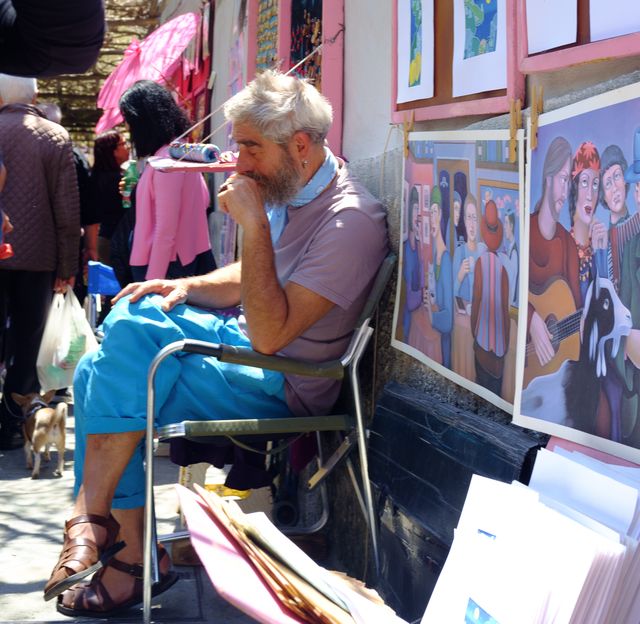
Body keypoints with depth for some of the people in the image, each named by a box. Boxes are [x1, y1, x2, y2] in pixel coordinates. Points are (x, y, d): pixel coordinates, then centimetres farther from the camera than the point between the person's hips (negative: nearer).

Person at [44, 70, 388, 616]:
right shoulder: (288, 190, 7)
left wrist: (254, 224, -28)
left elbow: (270, 334, -28)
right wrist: (188, 288, 2)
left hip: (282, 387, -9)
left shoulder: (351, 221, -22)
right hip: (245, 342, 9)